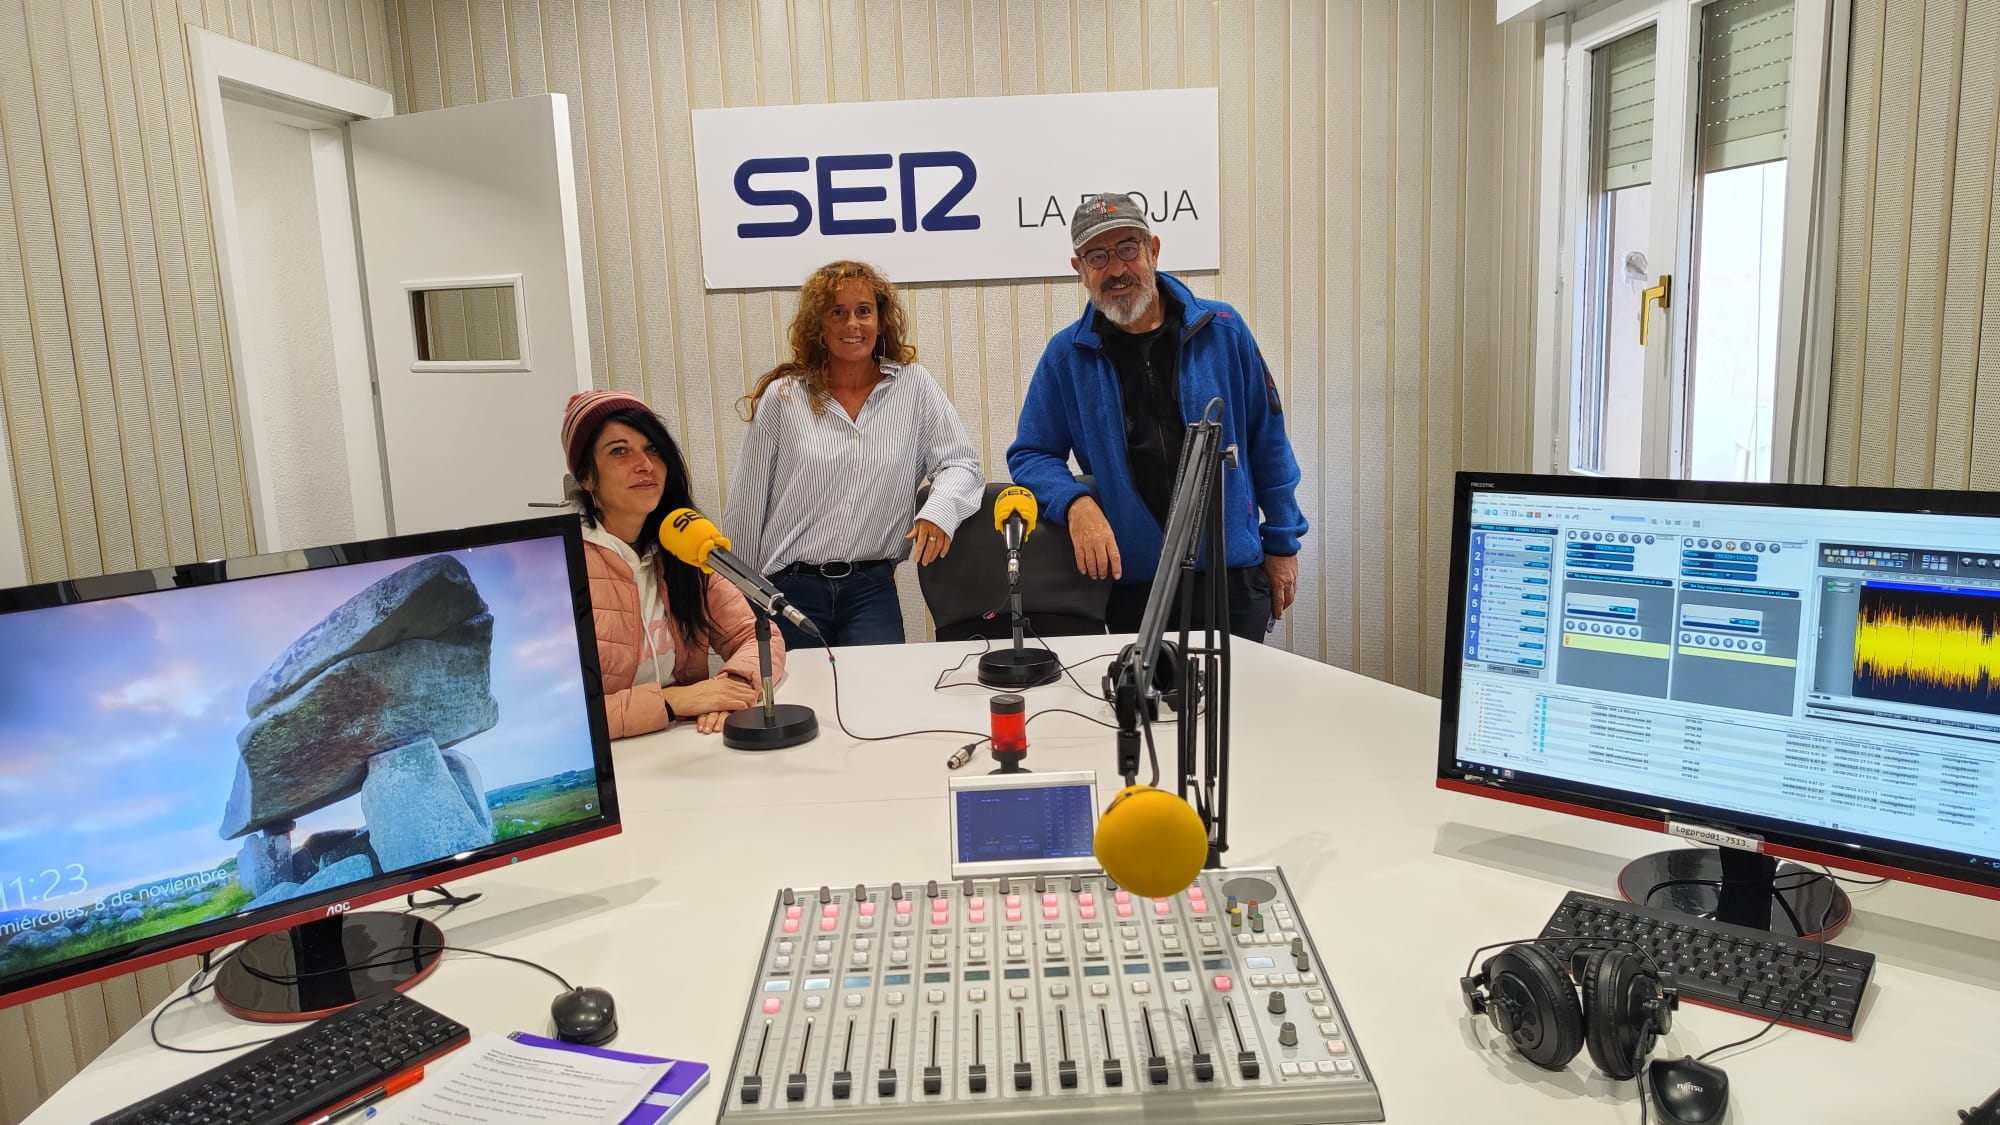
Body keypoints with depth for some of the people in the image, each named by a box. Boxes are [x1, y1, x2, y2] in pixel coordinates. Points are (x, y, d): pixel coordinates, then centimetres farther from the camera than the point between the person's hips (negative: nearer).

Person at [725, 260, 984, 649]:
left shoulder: (914, 386, 3)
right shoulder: (782, 397, 1)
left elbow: (961, 463, 2)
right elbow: (747, 507, 5)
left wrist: (940, 509, -21)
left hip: (871, 588, 0)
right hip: (790, 588, 0)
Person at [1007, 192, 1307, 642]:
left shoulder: (1222, 331, 0)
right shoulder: (1067, 356, 0)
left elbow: (1267, 442, 5)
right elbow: (1030, 454, 3)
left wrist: (1283, 545, 5)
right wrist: (1075, 504, -17)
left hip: (1234, 576, 0)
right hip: (1133, 586, 0)